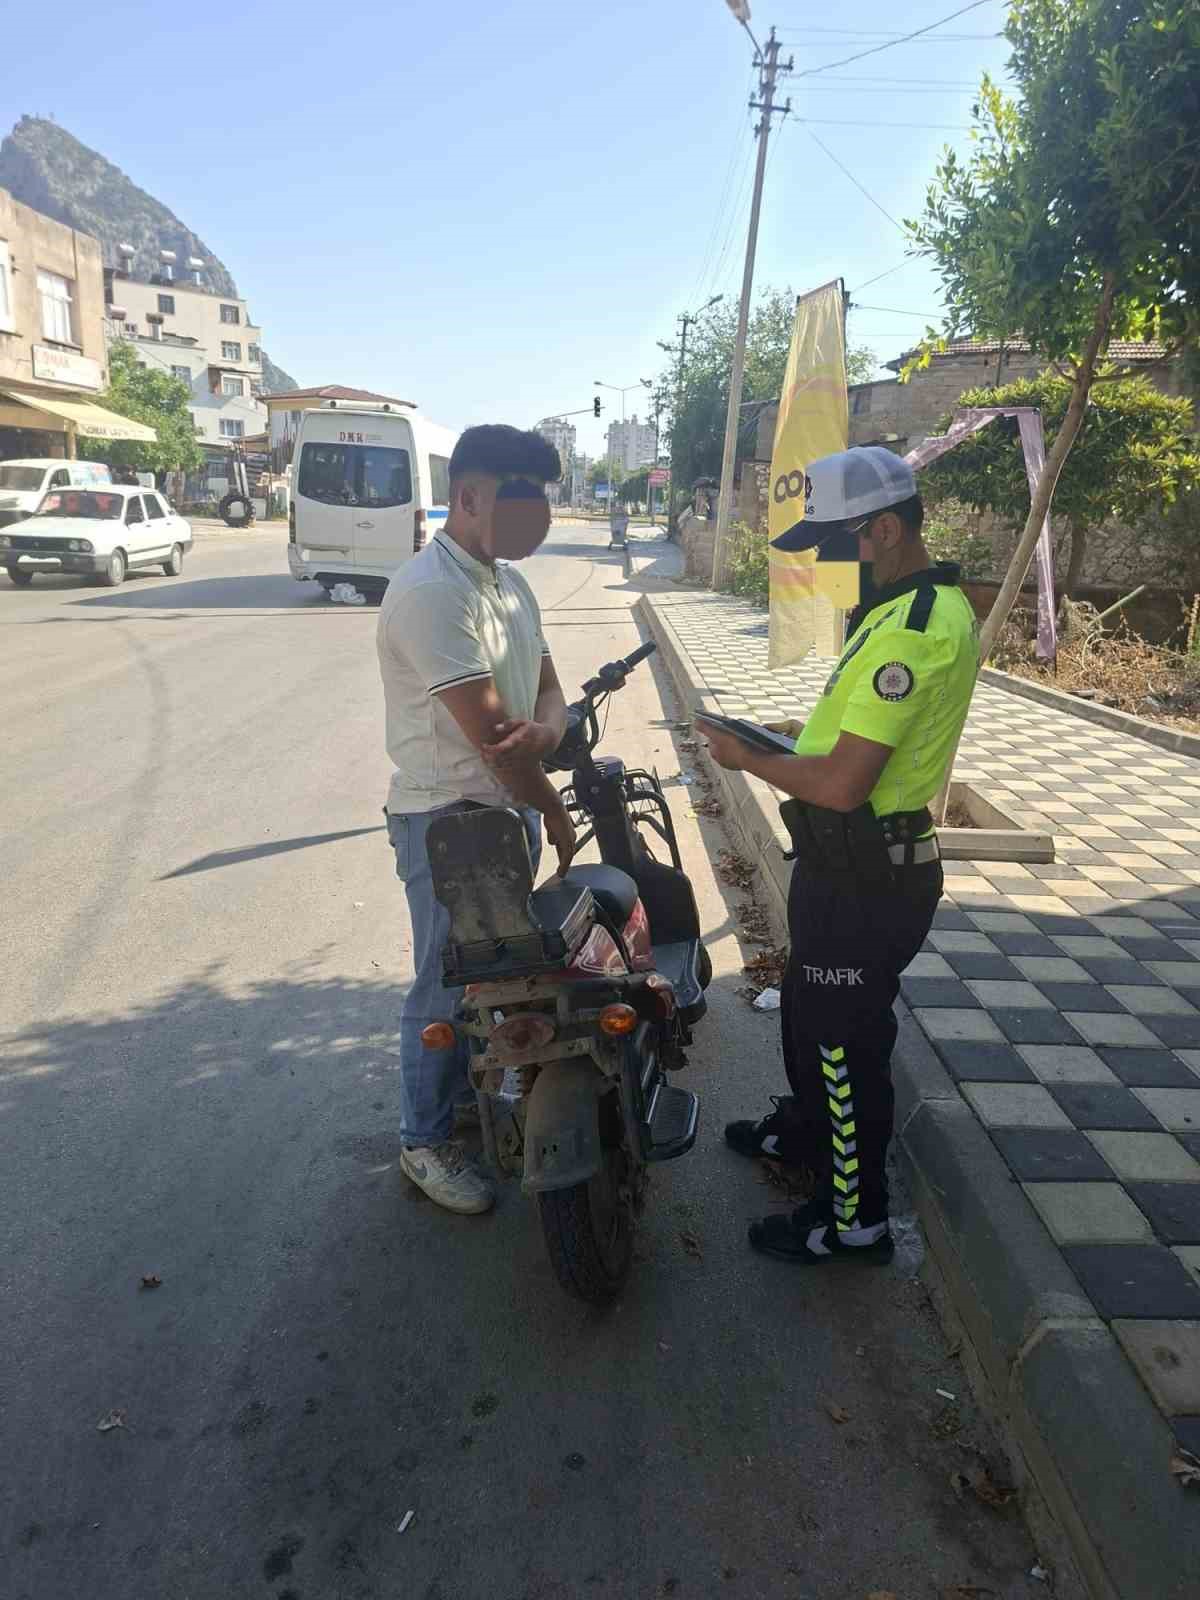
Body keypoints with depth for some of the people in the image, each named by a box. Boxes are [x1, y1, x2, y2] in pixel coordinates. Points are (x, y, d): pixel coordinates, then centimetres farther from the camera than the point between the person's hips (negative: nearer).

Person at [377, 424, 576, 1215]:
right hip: (446, 818, -9)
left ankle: (474, 1093, 43)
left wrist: (545, 730, -17)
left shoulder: (511, 580, 9)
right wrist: (555, 809, -13)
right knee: (447, 984, 5)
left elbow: (547, 686, 7)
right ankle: (426, 1139, 24)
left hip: (510, 806, 9)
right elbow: (487, 729, -24)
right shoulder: (430, 591, -21)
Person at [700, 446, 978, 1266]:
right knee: (809, 1010, 27)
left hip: (867, 877, -10)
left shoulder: (915, 629, -26)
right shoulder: (923, 606, 9)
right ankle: (806, 1129, 50)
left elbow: (842, 785, -28)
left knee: (845, 1039, 6)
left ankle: (855, 1217, 26)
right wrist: (789, 739, 6)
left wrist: (749, 760, -14)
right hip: (855, 864, 10)